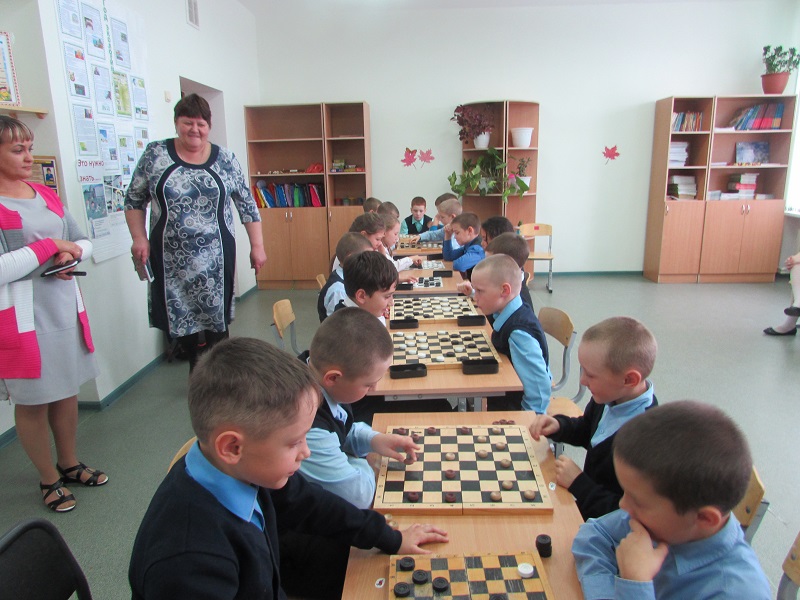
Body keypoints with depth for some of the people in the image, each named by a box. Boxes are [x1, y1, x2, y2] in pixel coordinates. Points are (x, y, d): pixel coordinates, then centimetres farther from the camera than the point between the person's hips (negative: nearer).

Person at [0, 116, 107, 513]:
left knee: (67, 390, 16)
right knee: (32, 400, 7)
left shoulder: (46, 196, 10)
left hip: (65, 308, 6)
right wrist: (50, 246, -17)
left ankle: (69, 464, 33)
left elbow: (83, 242, 15)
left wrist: (70, 256, -6)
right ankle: (49, 479, 24)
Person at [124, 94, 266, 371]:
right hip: (171, 260, 1)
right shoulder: (155, 154, 3)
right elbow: (134, 200, 9)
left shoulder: (225, 159, 3)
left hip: (215, 257, 0)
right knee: (181, 319, 6)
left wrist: (257, 245, 2)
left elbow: (247, 204, 6)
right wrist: (139, 238, -2)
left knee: (215, 319, 3)